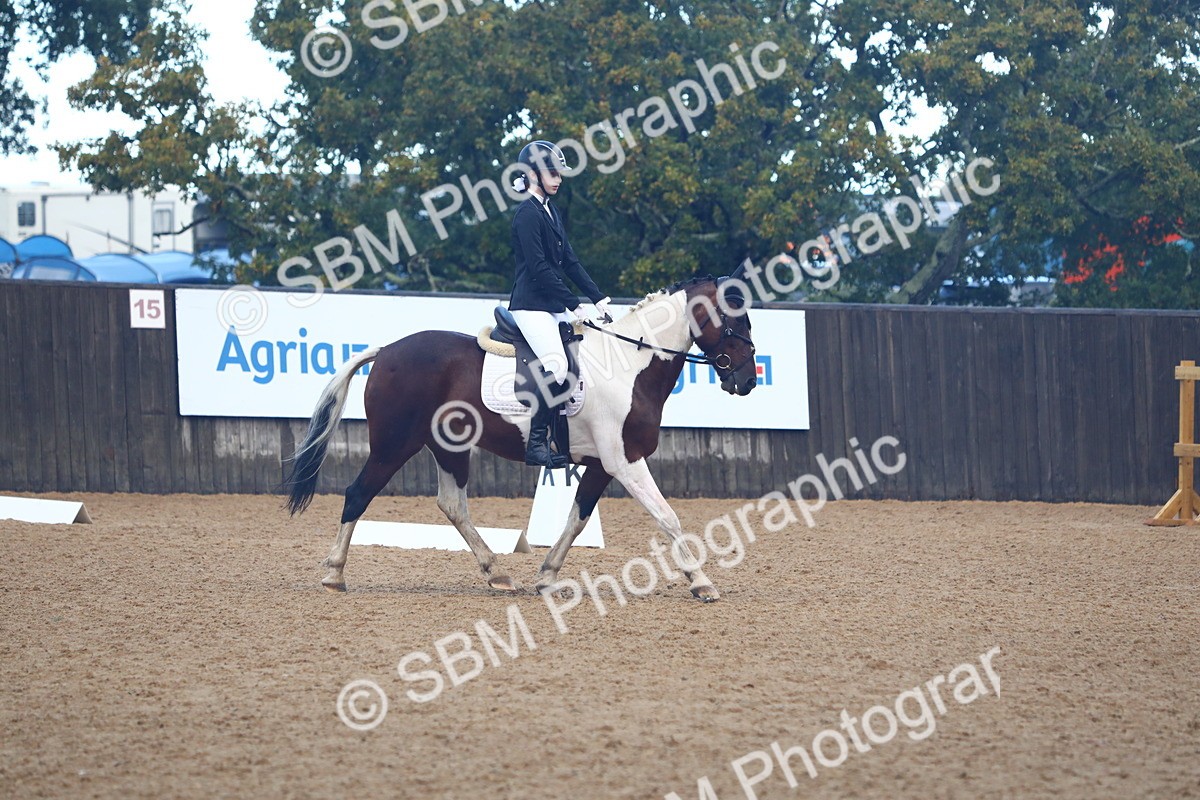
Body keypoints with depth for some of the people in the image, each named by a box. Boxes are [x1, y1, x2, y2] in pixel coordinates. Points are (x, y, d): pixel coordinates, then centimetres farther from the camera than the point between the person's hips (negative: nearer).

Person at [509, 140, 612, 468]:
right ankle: (536, 443, -17)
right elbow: (538, 268, -18)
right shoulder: (528, 213, -11)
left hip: (554, 306, 9)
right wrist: (574, 305, -20)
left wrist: (598, 298, 8)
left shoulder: (550, 212, 17)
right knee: (558, 367, -24)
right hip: (531, 305, -9)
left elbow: (569, 261, 17)